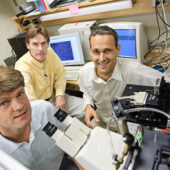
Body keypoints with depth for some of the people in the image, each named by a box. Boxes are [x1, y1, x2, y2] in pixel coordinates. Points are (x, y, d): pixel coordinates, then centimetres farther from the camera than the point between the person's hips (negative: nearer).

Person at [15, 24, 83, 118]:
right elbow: (29, 100, -34)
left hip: (53, 97, 6)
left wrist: (60, 95, -9)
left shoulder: (50, 52, -8)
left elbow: (60, 75, 5)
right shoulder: (22, 67, -27)